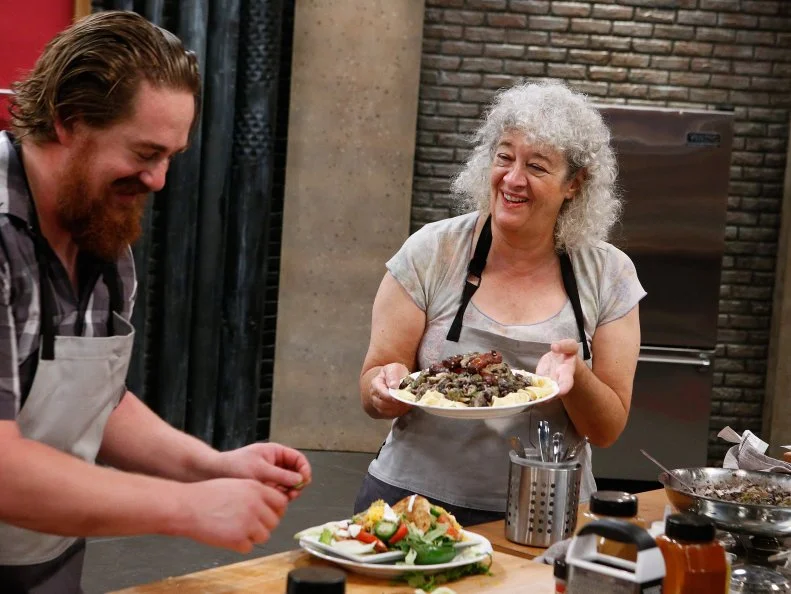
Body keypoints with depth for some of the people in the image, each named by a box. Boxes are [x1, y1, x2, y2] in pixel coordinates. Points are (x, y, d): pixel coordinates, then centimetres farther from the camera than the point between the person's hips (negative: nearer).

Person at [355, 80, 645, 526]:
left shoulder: (608, 275, 1)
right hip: (416, 501, 0)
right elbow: (373, 392, 4)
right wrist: (389, 387, -19)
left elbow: (608, 430, 5)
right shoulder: (431, 253, -1)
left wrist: (574, 375, -15)